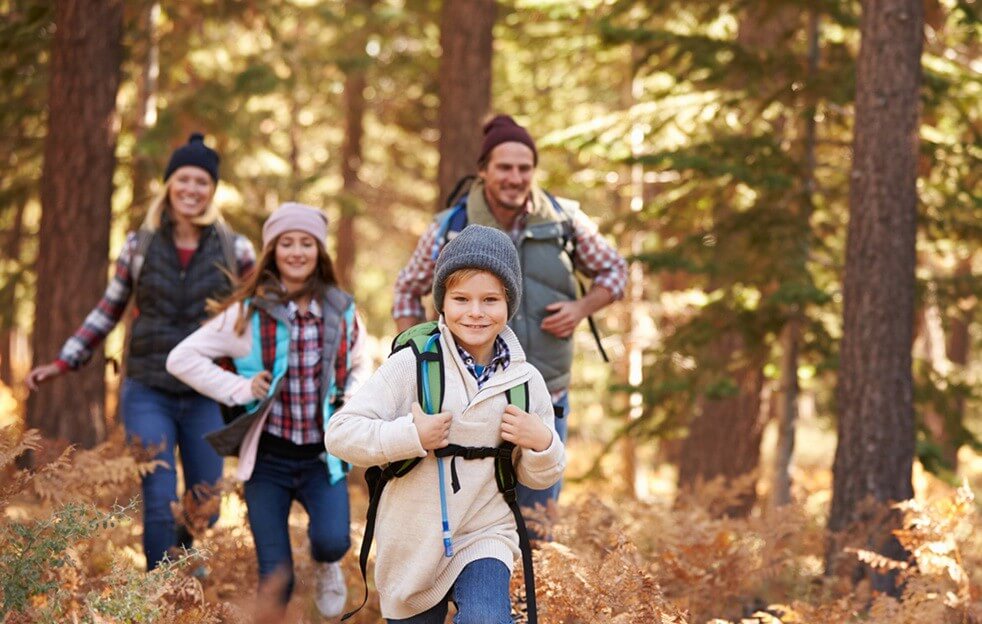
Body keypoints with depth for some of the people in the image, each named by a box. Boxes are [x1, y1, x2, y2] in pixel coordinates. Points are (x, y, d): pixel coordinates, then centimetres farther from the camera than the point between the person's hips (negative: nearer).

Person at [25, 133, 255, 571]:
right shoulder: (139, 247, 4)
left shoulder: (235, 250, 1)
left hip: (207, 398, 1)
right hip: (147, 394, -1)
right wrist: (61, 364, 8)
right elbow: (107, 313, 12)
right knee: (160, 504, -11)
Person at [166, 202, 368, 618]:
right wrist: (240, 388, -12)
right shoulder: (248, 314, -4)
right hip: (268, 457, -1)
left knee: (332, 540, -24)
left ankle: (326, 564, 13)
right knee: (276, 582, -2)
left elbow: (360, 366, 21)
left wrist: (354, 396, -1)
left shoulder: (341, 311, 3)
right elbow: (182, 358, -3)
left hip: (322, 455, 1)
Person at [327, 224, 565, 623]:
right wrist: (412, 436, -27)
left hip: (486, 535, 0)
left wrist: (543, 444, -14)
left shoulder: (526, 381, -2)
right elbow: (340, 433, -15)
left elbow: (538, 478, 8)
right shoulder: (412, 365, -12)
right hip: (413, 543, 0)